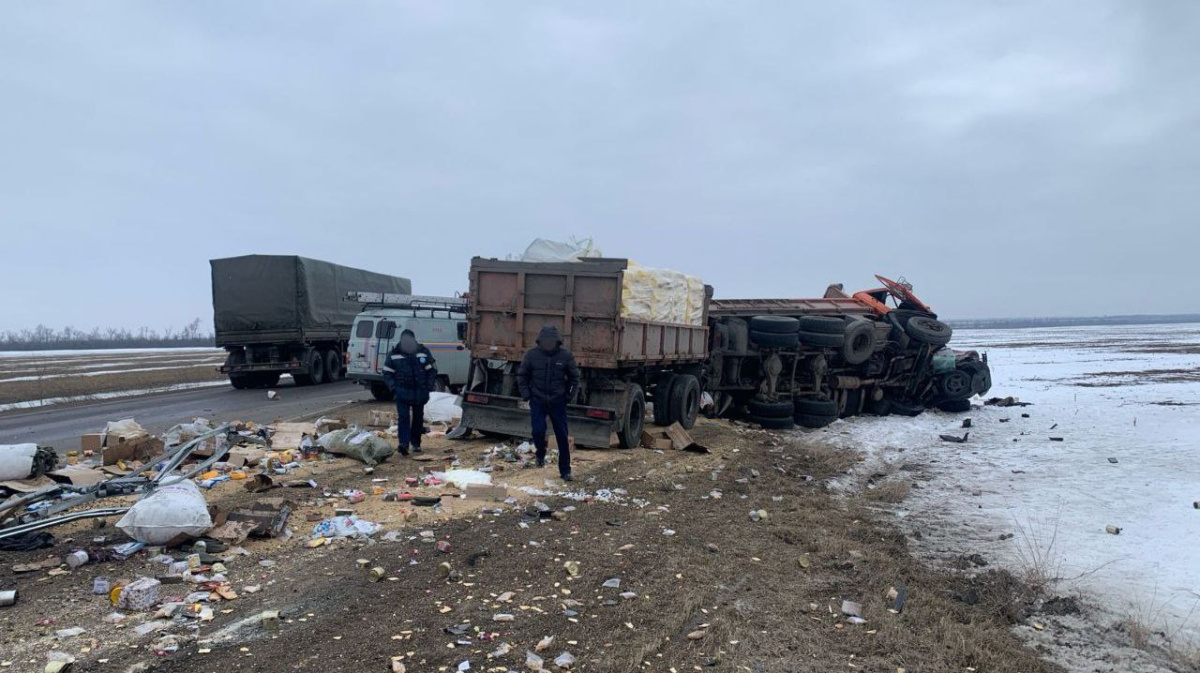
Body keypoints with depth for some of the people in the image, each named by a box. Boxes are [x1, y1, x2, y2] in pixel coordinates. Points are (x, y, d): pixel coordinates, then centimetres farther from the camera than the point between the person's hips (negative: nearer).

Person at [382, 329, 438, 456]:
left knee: (418, 417, 10)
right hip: (402, 392, -1)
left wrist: (429, 387, -4)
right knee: (403, 417, -12)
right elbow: (387, 373, 7)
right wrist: (393, 387, -7)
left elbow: (432, 370, 6)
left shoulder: (423, 352, 1)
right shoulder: (394, 354, 1)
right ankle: (404, 443, -16)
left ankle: (416, 443, 23)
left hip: (419, 392, 1)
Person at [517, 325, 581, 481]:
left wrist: (569, 395, 1)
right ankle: (541, 454, 19)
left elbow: (574, 377, 8)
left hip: (558, 402, 0)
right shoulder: (532, 355, -4)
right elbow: (522, 375, 7)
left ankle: (565, 471, 15)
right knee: (538, 430, -15)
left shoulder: (566, 356, -5)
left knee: (562, 437, 3)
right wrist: (526, 395, -1)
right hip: (537, 401, 0)